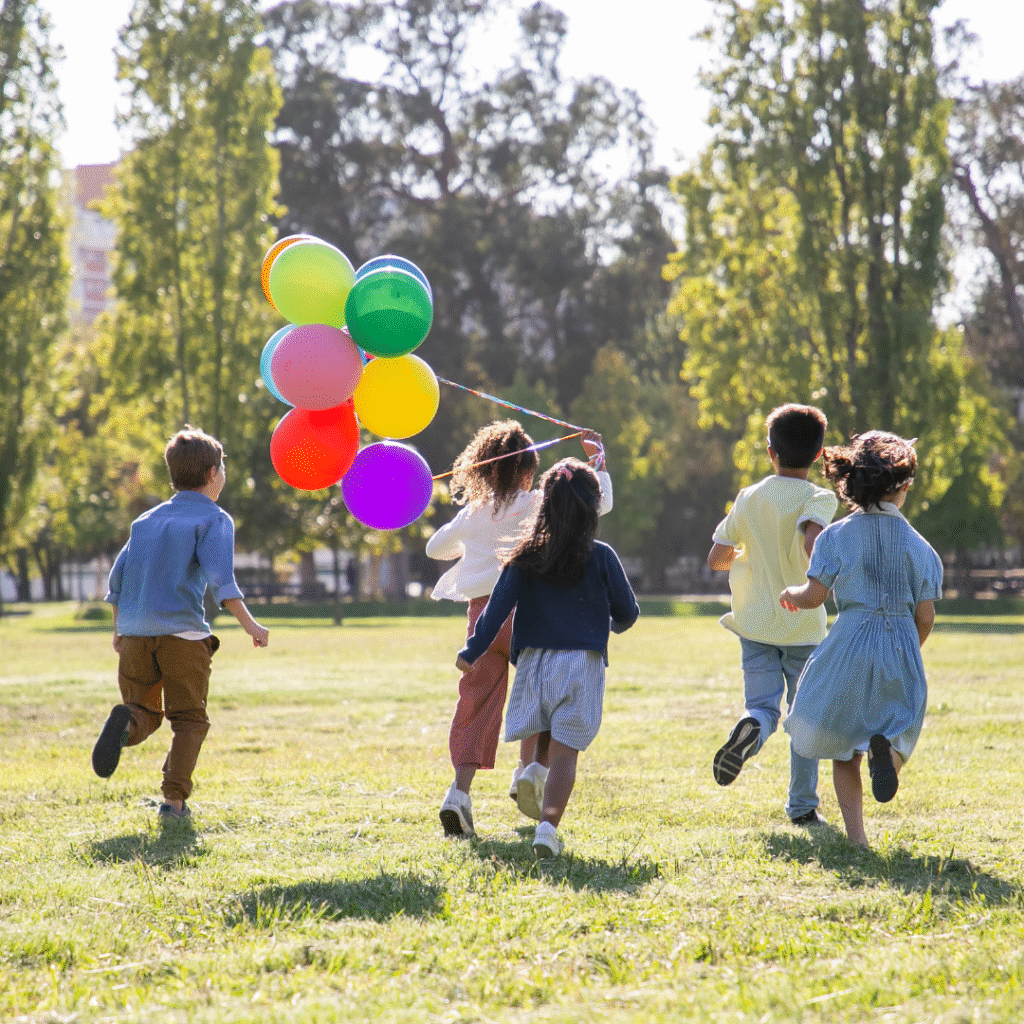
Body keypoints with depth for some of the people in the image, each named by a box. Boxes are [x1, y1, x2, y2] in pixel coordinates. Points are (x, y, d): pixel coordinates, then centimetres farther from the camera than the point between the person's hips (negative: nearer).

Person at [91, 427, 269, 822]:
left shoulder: (147, 519, 19)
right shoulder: (214, 519, 2)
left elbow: (117, 577, 17)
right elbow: (219, 577, -13)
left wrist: (118, 629, 27)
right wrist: (249, 624, -15)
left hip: (134, 631, 4)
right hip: (181, 631, -4)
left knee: (146, 713, 14)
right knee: (189, 719, 7)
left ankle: (125, 722, -22)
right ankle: (174, 800, -7)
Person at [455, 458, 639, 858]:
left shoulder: (526, 558, 2)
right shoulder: (600, 558, -1)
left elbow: (498, 606, -4)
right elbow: (627, 611, 7)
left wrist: (472, 652, 1)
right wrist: (614, 624, 30)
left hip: (534, 660, 2)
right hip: (582, 662, -2)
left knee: (543, 745, 21)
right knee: (564, 751, -6)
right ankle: (548, 825, -20)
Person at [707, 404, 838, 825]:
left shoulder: (750, 498, 2)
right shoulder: (820, 499, -9)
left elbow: (716, 558, 4)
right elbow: (812, 541, -30)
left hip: (756, 622, 2)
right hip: (804, 624, -2)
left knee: (763, 706, 1)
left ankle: (750, 728, -36)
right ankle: (802, 805, 15)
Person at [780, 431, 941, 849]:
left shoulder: (838, 535, -3)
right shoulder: (918, 545, 2)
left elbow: (813, 596, -6)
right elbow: (925, 616, 1)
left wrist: (791, 594, 17)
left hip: (850, 644, -1)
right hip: (902, 646, 1)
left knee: (843, 746, 12)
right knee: (897, 728, 14)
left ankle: (856, 836, 3)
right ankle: (886, 748, -24)